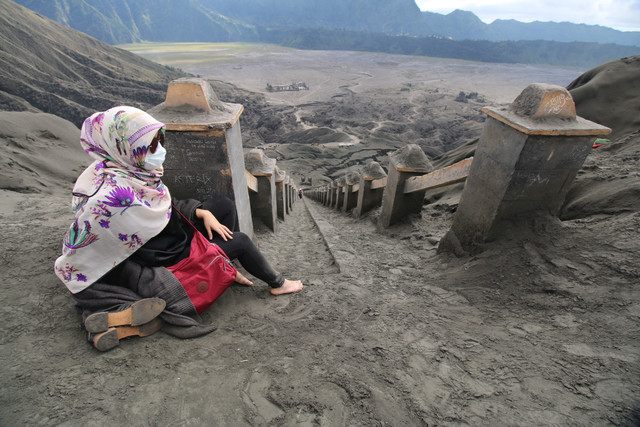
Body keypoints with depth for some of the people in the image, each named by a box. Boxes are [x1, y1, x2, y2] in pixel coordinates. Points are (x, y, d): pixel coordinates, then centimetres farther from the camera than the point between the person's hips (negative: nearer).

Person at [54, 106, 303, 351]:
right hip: (161, 258, -8)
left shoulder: (137, 170, -8)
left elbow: (166, 205, 7)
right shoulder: (114, 194, -33)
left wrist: (202, 213, -7)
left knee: (224, 205, 3)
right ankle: (277, 283, 17)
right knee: (239, 241, -6)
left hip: (170, 233, 8)